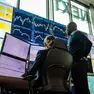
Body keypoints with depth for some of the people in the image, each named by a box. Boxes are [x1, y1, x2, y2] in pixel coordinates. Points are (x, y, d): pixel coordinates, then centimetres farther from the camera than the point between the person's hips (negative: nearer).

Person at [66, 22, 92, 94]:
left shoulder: (76, 33, -1)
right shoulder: (72, 36, 26)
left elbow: (88, 43, -16)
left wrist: (83, 56, -12)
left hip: (79, 63, -10)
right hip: (77, 64, 10)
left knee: (82, 88, -12)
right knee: (79, 88, 8)